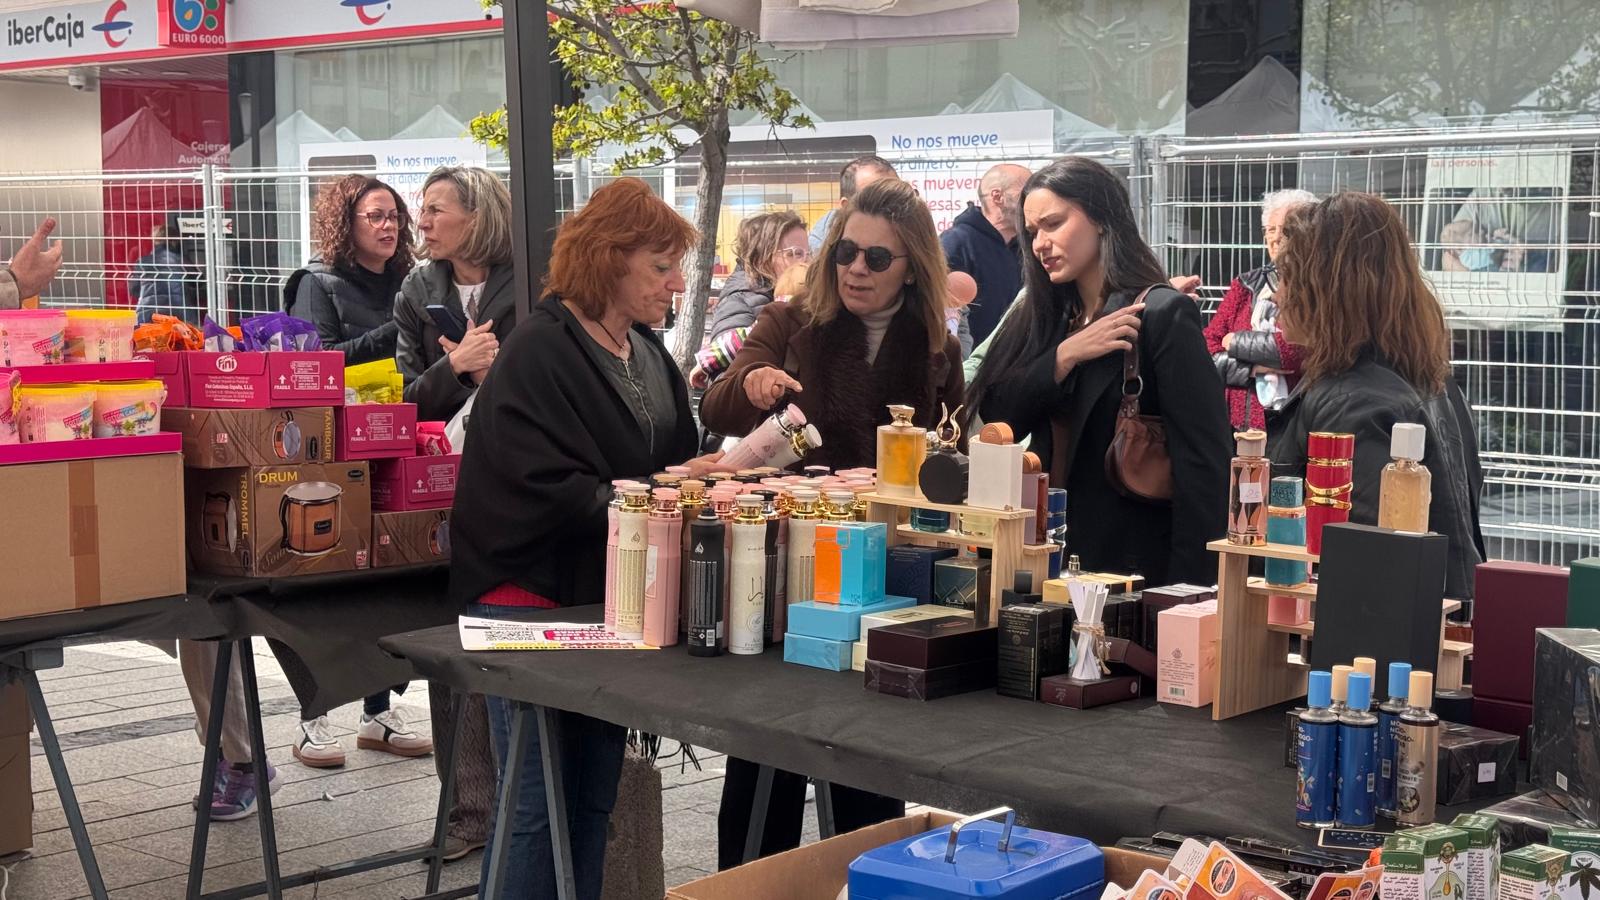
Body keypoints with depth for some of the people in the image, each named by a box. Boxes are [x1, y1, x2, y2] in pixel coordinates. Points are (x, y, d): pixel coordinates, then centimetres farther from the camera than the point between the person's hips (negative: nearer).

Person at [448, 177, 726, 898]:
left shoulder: (650, 355, 11)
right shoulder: (538, 354, -14)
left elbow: (676, 462, 15)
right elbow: (549, 493, -23)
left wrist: (708, 479, -6)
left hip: (607, 600, 8)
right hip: (532, 601, -8)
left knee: (593, 802, 13)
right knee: (538, 807, -2)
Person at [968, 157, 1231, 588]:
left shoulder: (1164, 315, -11)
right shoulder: (1047, 316, 10)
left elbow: (1204, 462, -16)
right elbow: (995, 416, 1)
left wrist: (1188, 587, -20)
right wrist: (1064, 356, -13)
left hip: (1132, 564, -6)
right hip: (1053, 554, 6)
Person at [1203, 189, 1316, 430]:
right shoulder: (1245, 286, 12)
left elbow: (1304, 349, -16)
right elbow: (1206, 355, 5)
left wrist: (1236, 342, -3)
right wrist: (1254, 369, -12)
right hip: (1238, 425, 4)